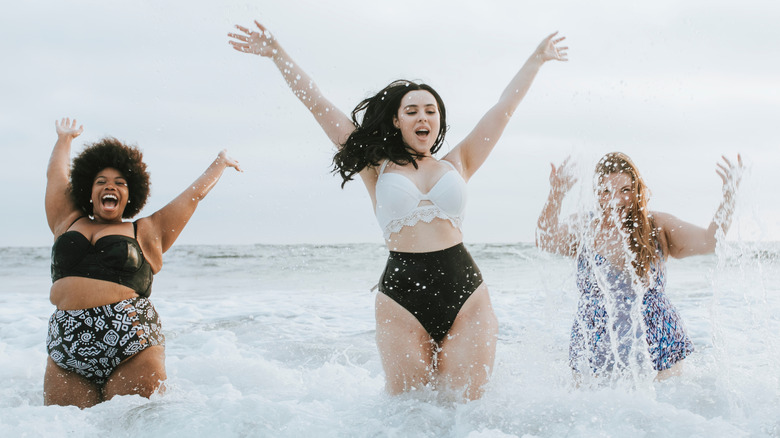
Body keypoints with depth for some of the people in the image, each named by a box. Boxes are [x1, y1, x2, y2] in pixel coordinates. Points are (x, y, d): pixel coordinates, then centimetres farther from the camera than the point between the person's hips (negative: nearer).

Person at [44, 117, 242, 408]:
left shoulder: (146, 233, 13)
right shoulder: (68, 224, 20)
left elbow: (195, 193, 21)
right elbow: (56, 175, 32)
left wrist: (220, 163, 34)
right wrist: (64, 139, 46)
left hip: (132, 348, -2)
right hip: (67, 351, 2)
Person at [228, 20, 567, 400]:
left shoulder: (456, 164, 14)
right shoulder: (377, 167, 9)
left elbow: (505, 107, 18)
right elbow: (317, 104, 8)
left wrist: (536, 59, 22)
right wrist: (277, 54, 8)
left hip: (466, 296, 2)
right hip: (402, 299, -1)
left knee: (465, 403, 2)